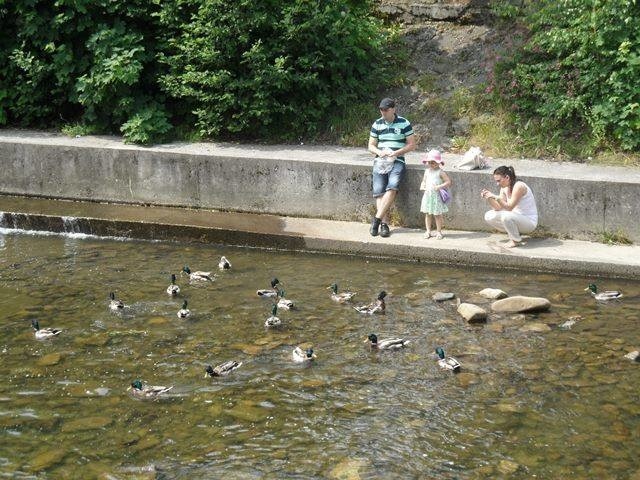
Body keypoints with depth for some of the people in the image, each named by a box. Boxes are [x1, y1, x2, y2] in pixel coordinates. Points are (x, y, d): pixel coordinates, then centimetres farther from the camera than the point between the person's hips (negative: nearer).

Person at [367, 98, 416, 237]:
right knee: (379, 191, -18)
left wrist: (396, 152, -11)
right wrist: (379, 152, -6)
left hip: (397, 161, -3)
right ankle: (384, 224, -20)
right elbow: (371, 145, 17)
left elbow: (412, 145, 3)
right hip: (380, 161, 3)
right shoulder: (377, 124, 12)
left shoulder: (404, 124, 3)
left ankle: (377, 219, -29)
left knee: (392, 187, -28)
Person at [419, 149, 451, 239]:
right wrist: (422, 186, -3)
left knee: (437, 215, 2)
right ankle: (428, 231, 18)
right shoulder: (427, 171, 8)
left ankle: (439, 232, 12)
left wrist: (439, 187, -23)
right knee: (427, 214, 9)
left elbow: (448, 182, -12)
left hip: (436, 196, -5)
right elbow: (424, 181, 19)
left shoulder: (440, 172, -9)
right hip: (427, 196, 5)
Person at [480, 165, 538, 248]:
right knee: (488, 216, -3)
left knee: (506, 216, -36)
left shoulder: (519, 186, -23)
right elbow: (498, 208, -1)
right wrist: (489, 198, -15)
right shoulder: (504, 188, 2)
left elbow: (509, 207, -27)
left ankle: (516, 240, -10)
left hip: (529, 221, -8)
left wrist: (496, 197, -35)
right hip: (516, 217, 8)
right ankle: (513, 233, 8)